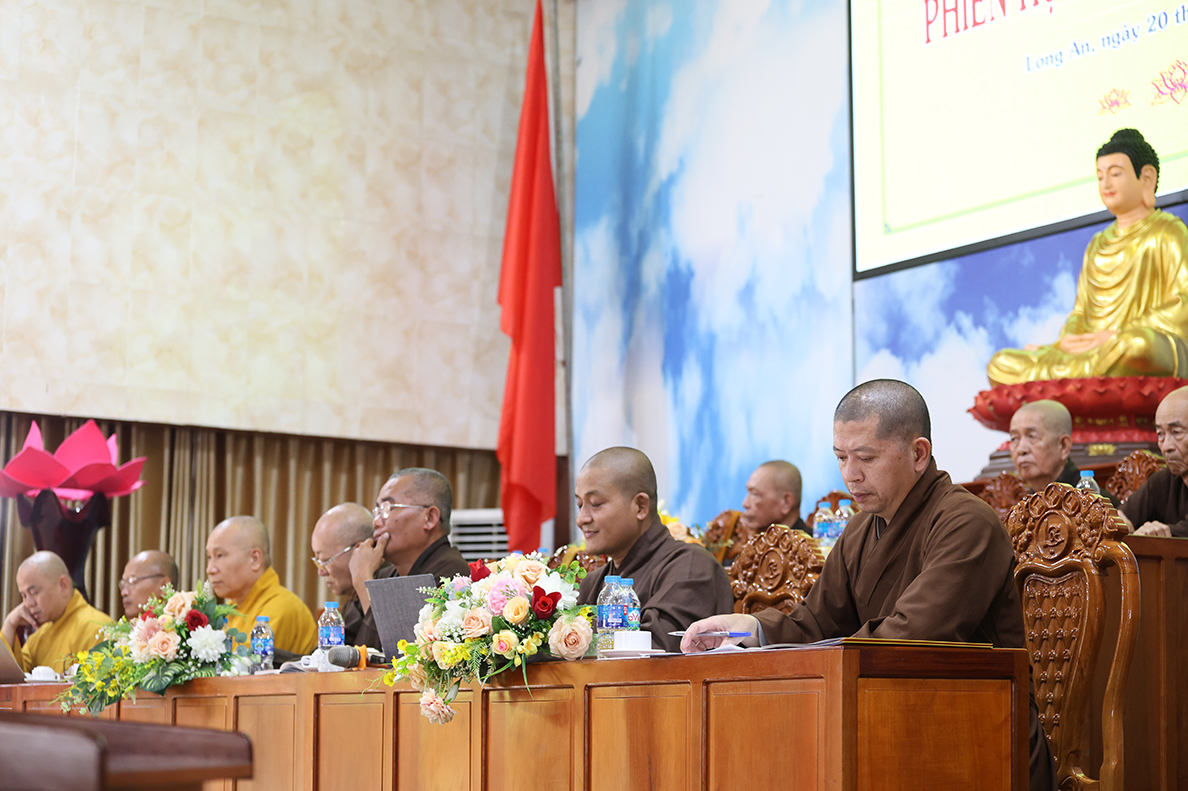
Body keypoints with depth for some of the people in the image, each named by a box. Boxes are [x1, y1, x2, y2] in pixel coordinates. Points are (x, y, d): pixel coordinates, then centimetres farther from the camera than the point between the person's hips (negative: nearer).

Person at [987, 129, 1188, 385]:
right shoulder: (1097, 246, 26)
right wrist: (1069, 338, -4)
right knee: (1000, 365, -12)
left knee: (1137, 347, -45)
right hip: (1096, 352, 7)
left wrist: (1119, 336, -16)